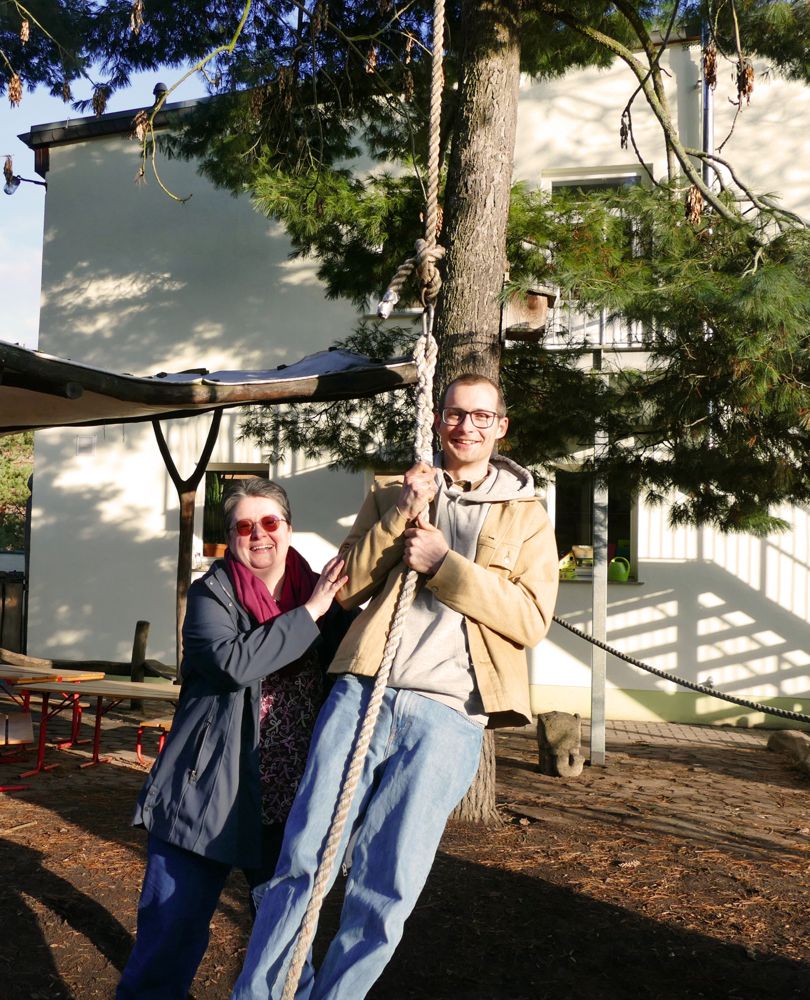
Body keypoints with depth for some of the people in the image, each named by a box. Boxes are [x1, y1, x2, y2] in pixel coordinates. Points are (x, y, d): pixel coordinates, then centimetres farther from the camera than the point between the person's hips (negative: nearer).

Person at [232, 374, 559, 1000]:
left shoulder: (528, 515, 11)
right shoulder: (392, 494, 16)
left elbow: (531, 620, -1)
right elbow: (346, 589, 9)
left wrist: (444, 562, -10)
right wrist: (400, 516, -5)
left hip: (446, 713, -1)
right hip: (363, 692, 2)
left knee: (387, 889, 1)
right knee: (302, 862, 1)